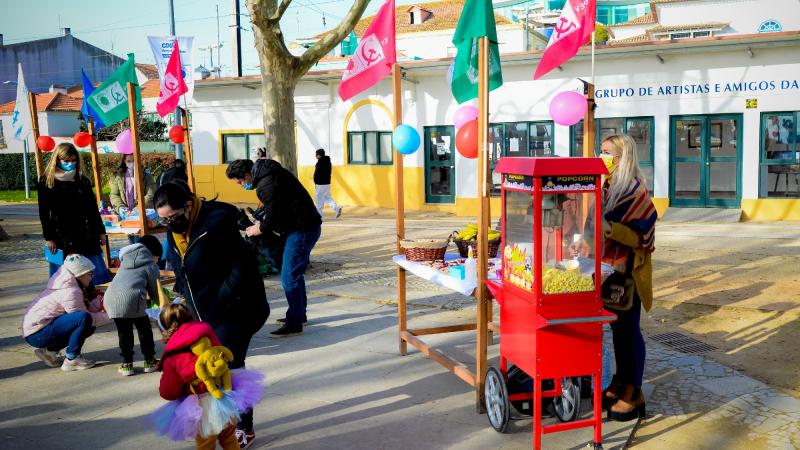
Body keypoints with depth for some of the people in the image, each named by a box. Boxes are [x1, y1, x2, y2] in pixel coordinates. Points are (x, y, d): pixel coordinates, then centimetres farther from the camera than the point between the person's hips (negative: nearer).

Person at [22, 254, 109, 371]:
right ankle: (72, 359, -13)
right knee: (85, 319, -27)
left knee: (88, 327, 10)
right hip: (36, 334, -10)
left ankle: (50, 350, 12)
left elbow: (87, 308, 6)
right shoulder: (70, 292, -21)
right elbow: (84, 315, -17)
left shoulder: (68, 285, 9)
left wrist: (100, 300, -8)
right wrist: (108, 316, -10)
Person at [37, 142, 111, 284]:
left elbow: (92, 208, 12)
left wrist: (100, 231, 10)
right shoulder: (47, 182, 0)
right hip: (61, 237, -3)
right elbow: (44, 213, -2)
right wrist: (49, 238, -6)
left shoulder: (83, 181, 9)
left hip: (85, 234, 3)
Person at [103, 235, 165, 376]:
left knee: (124, 332, 18)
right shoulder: (152, 265, 13)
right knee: (144, 330, 14)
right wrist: (162, 302, 36)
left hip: (111, 298, 5)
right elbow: (153, 291, 15)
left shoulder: (125, 259, 29)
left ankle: (127, 364, 20)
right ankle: (150, 361, 21)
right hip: (132, 298, -5)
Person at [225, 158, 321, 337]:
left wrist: (259, 229, -2)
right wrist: (265, 225, 10)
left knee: (289, 278, -8)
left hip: (302, 230, -11)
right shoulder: (266, 171, 11)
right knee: (294, 273, 20)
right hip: (304, 226, 11)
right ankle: (299, 314, 31)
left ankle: (294, 324, -2)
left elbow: (272, 217, -20)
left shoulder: (266, 183, -21)